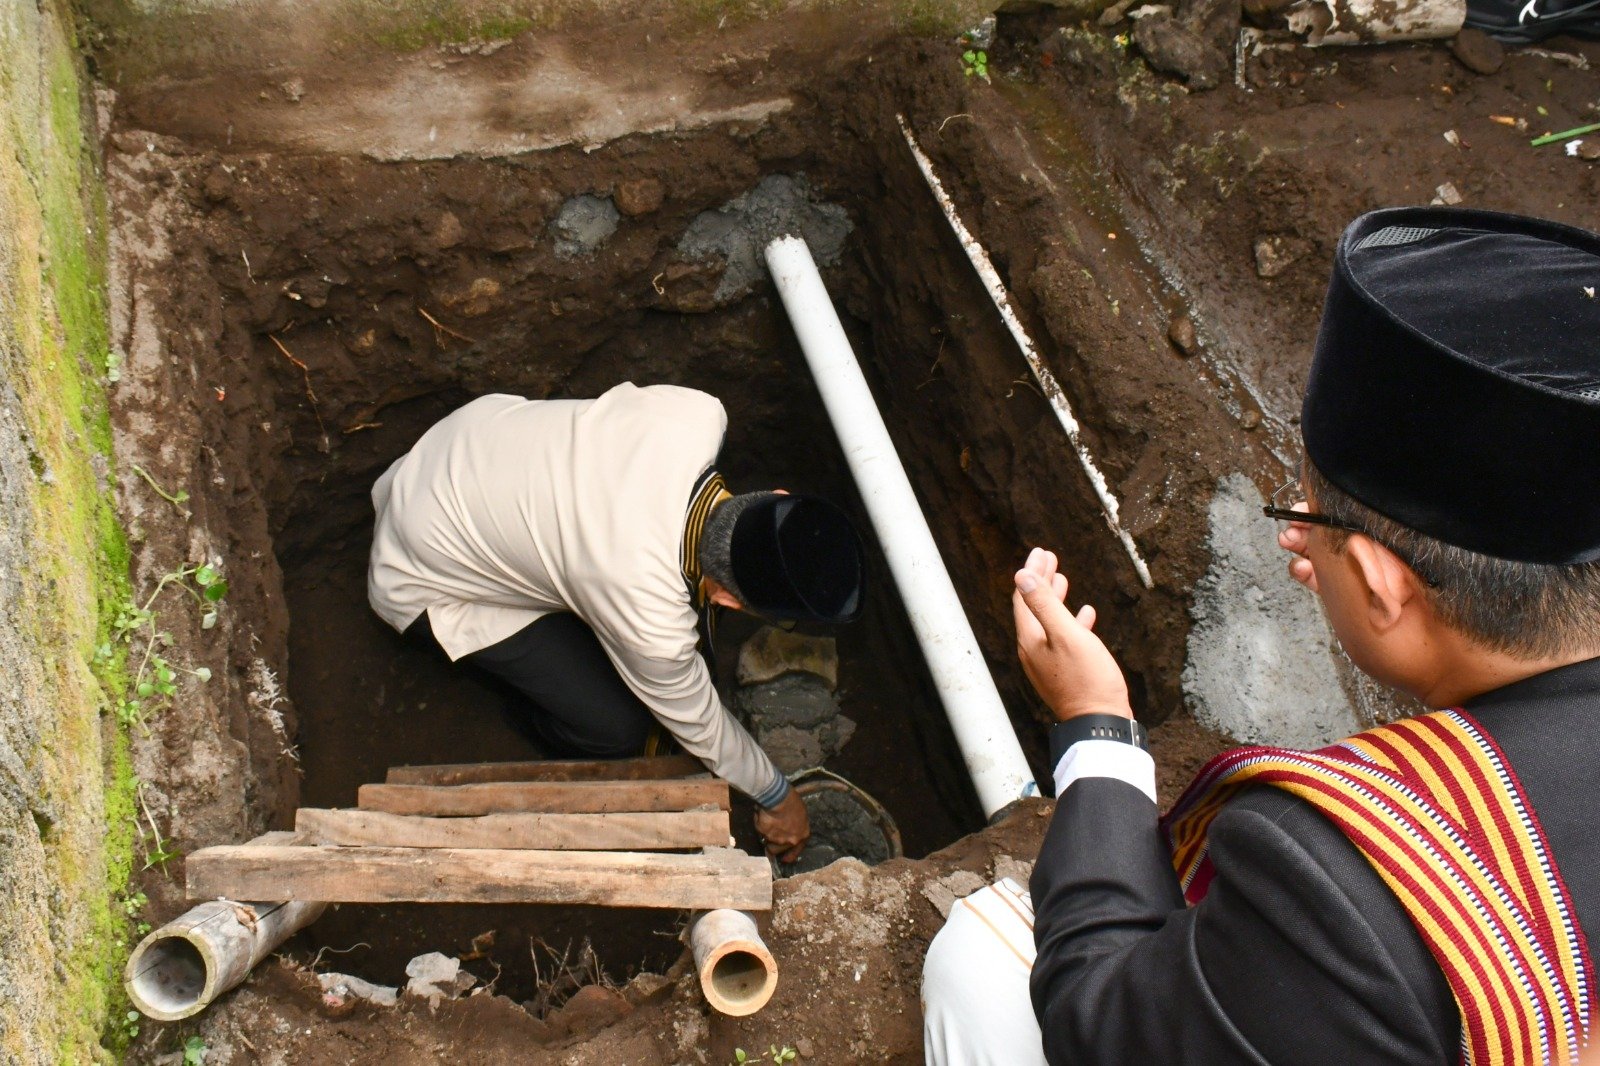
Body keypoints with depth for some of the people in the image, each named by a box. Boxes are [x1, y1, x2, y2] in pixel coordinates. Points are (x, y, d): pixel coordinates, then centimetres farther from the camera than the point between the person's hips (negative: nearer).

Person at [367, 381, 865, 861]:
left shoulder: (698, 412, -26)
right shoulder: (650, 623, -37)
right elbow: (697, 723, -16)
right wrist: (776, 797, 4)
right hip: (424, 581, -6)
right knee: (617, 726, -13)